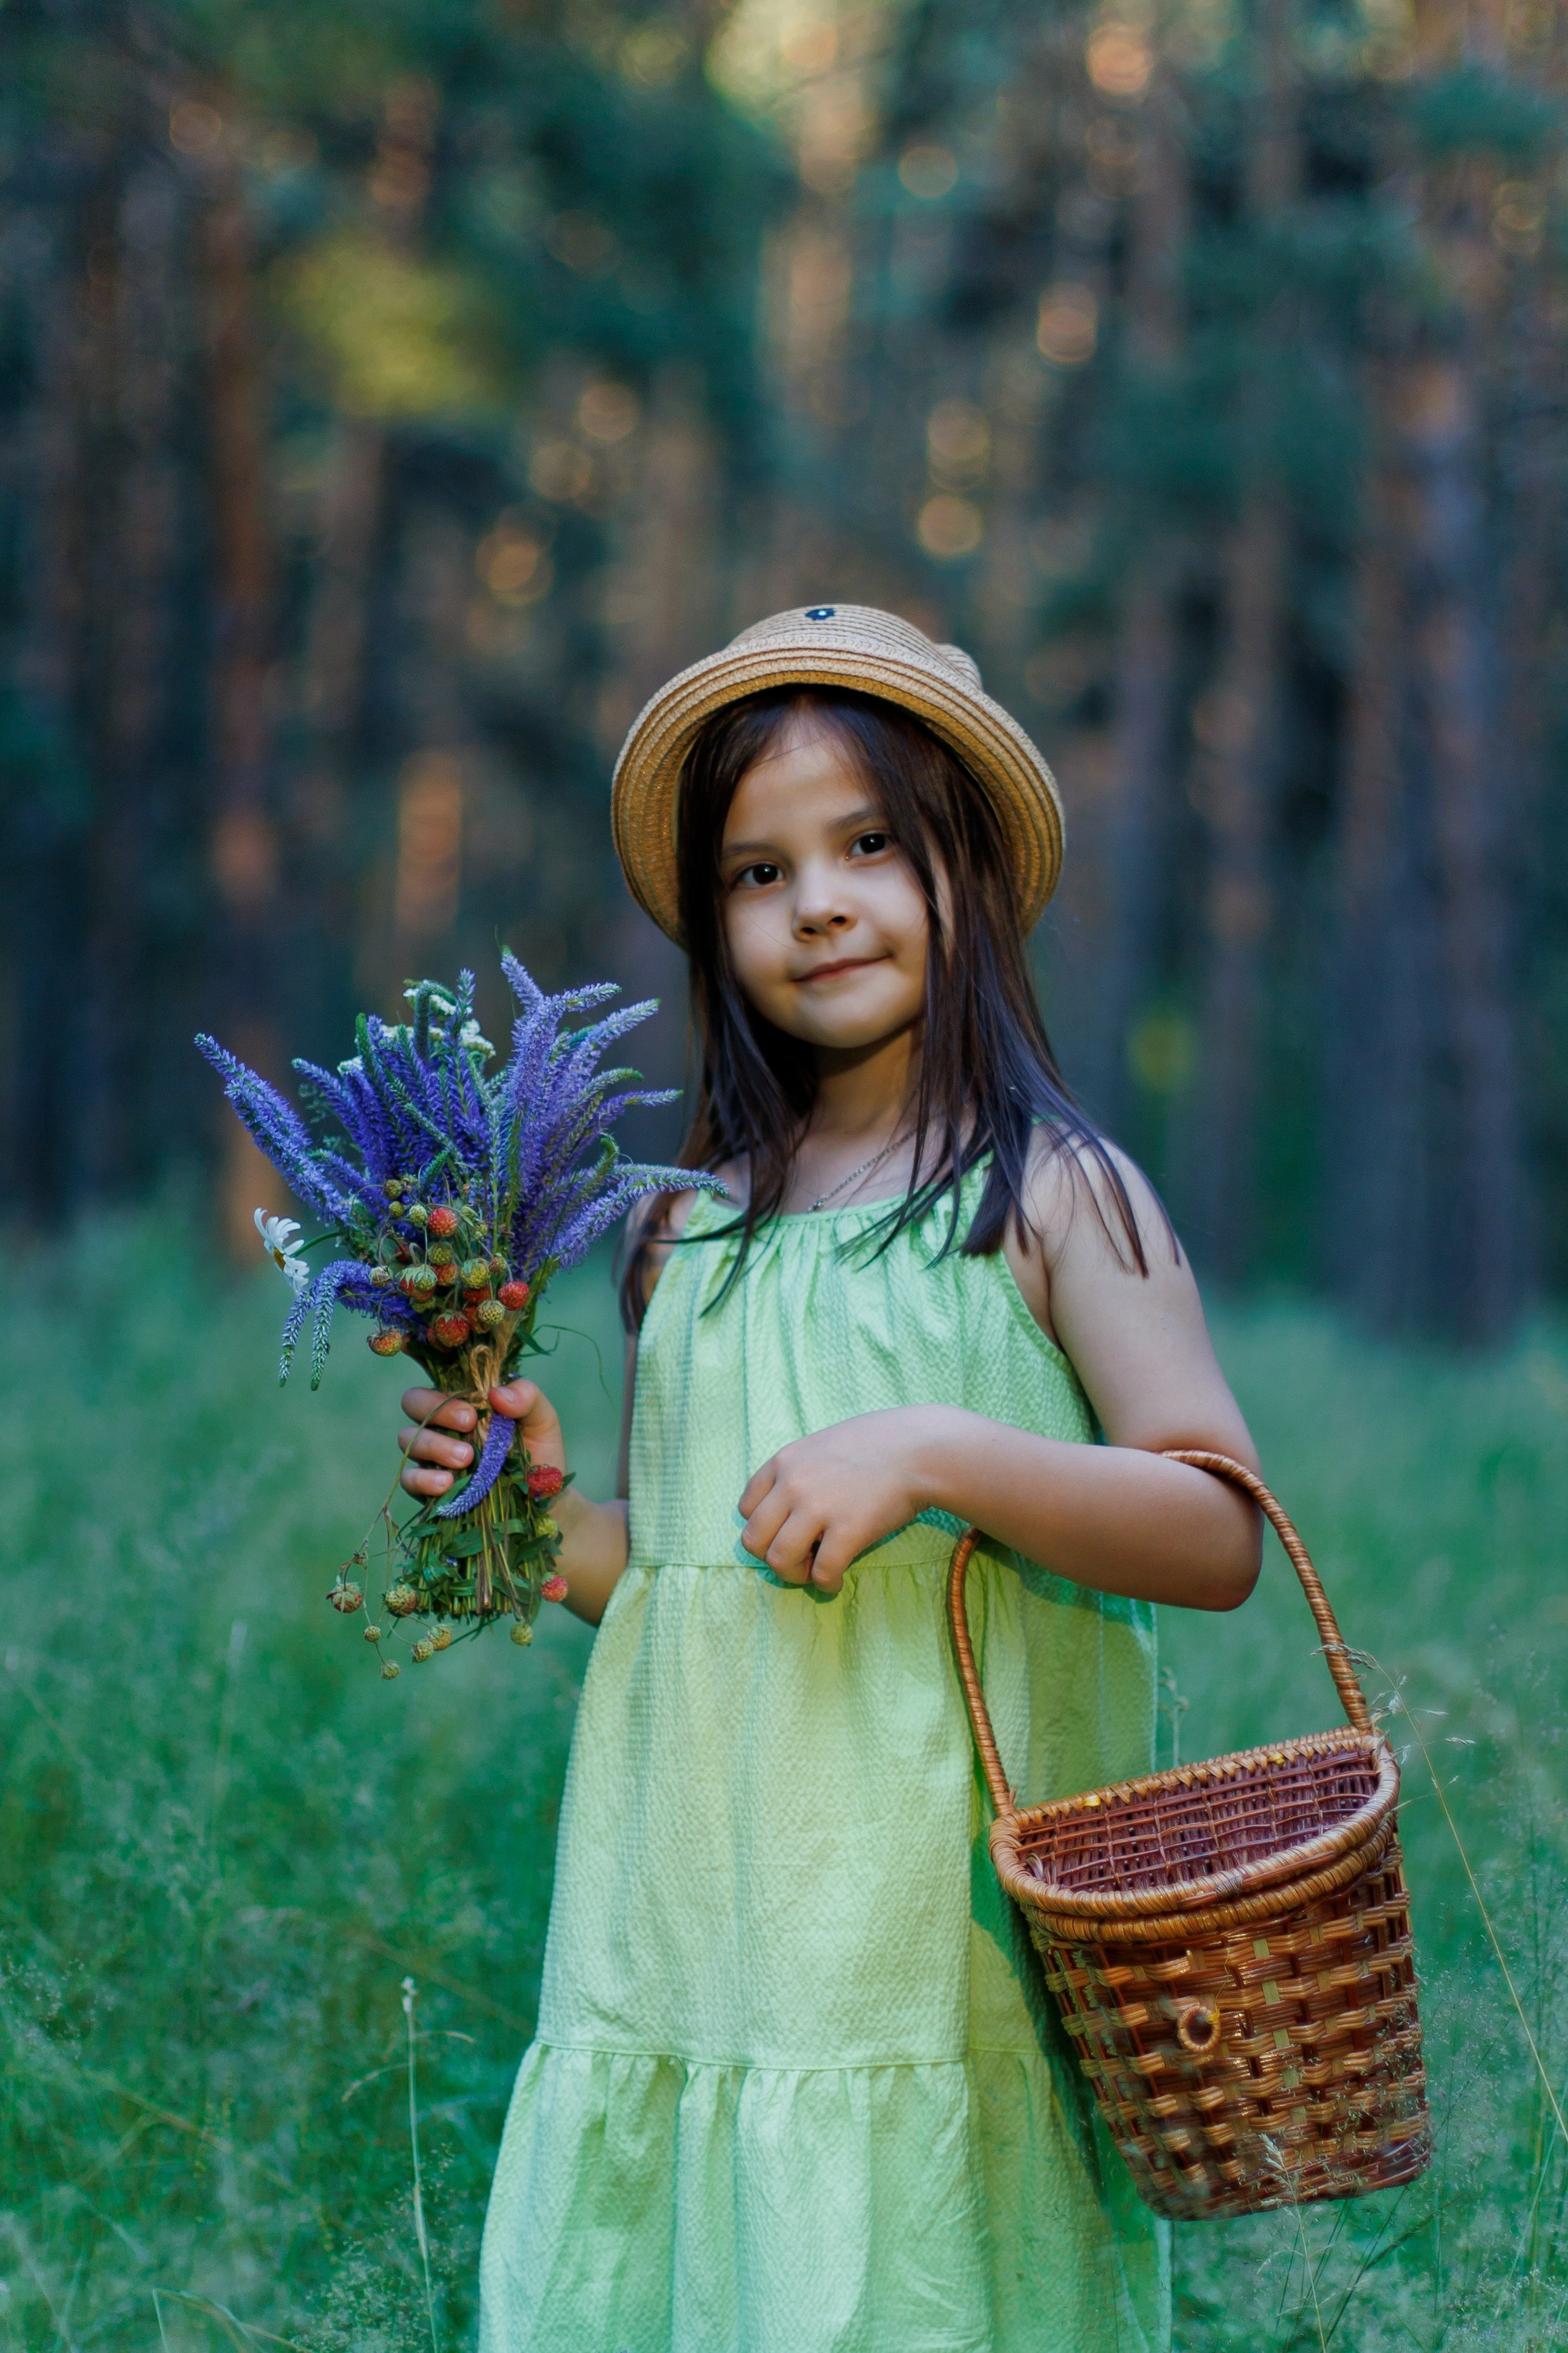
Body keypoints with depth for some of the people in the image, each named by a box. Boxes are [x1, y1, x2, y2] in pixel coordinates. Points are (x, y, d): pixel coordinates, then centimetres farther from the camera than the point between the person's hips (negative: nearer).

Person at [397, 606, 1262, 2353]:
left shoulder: (1055, 1194, -2)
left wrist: (937, 1452, -18)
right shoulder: (693, 1229, 11)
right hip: (698, 1924, 4)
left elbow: (1222, 1537, -8)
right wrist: (549, 1519, -2)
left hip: (948, 1916, -4)